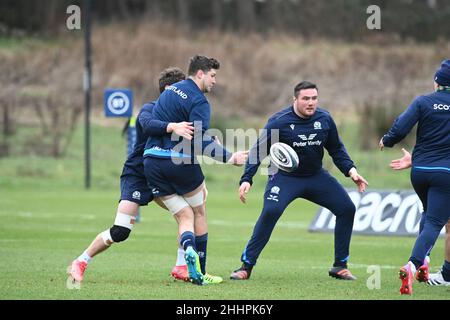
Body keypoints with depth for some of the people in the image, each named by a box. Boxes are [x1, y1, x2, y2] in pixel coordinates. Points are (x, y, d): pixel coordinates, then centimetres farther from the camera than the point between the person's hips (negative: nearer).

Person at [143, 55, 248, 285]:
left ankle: (188, 247, -26)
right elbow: (199, 143, -20)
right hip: (179, 162, -6)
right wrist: (229, 157, -18)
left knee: (185, 216, 7)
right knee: (199, 213, 13)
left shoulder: (169, 90, 16)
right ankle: (200, 273, 12)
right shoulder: (198, 101, -10)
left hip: (151, 161, 6)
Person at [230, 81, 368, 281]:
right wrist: (246, 179, -23)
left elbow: (336, 149, 11)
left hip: (316, 176, 5)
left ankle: (340, 266, 10)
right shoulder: (279, 122, -16)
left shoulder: (324, 119, -4)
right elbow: (259, 151, -13)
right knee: (270, 212, -28)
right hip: (285, 177, -5)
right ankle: (246, 266, -19)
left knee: (347, 208, -3)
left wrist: (350, 170, -2)